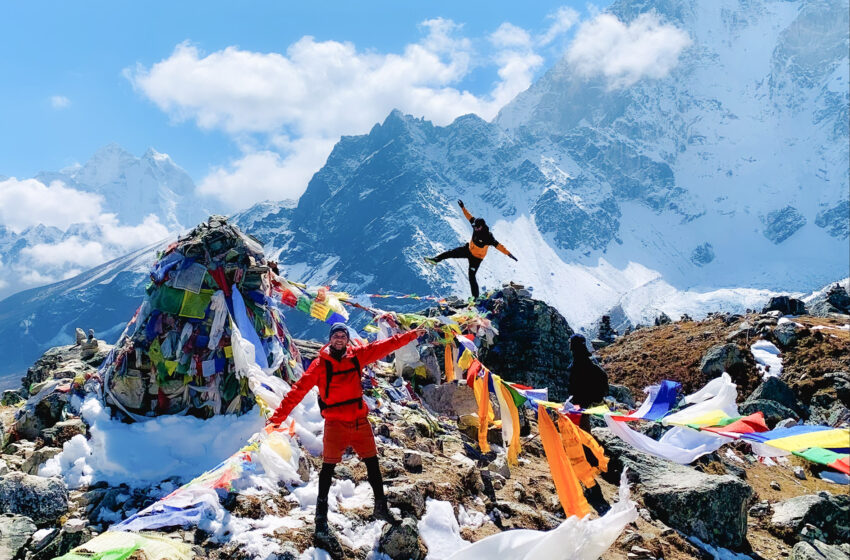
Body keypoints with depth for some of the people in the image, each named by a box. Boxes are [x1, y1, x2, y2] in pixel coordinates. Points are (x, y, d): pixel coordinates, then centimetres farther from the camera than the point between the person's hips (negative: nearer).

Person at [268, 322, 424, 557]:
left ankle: (381, 507, 32)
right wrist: (279, 416, -16)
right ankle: (321, 522, 2)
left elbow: (385, 346, 8)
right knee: (328, 467, -5)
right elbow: (298, 390, -10)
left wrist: (411, 335, 9)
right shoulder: (320, 364, -7)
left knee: (372, 462, 13)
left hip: (360, 420, 4)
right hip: (335, 423, -4)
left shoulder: (357, 355, 3)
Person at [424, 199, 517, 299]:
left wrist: (508, 254, -43)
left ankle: (475, 297, 4)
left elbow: (498, 246, -36)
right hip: (468, 250, 6)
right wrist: (463, 208, 0)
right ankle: (435, 260, 15)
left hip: (476, 257, -6)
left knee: (471, 277, -6)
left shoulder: (488, 237, -33)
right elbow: (470, 217, -2)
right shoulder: (477, 227, -15)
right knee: (451, 253, 0)